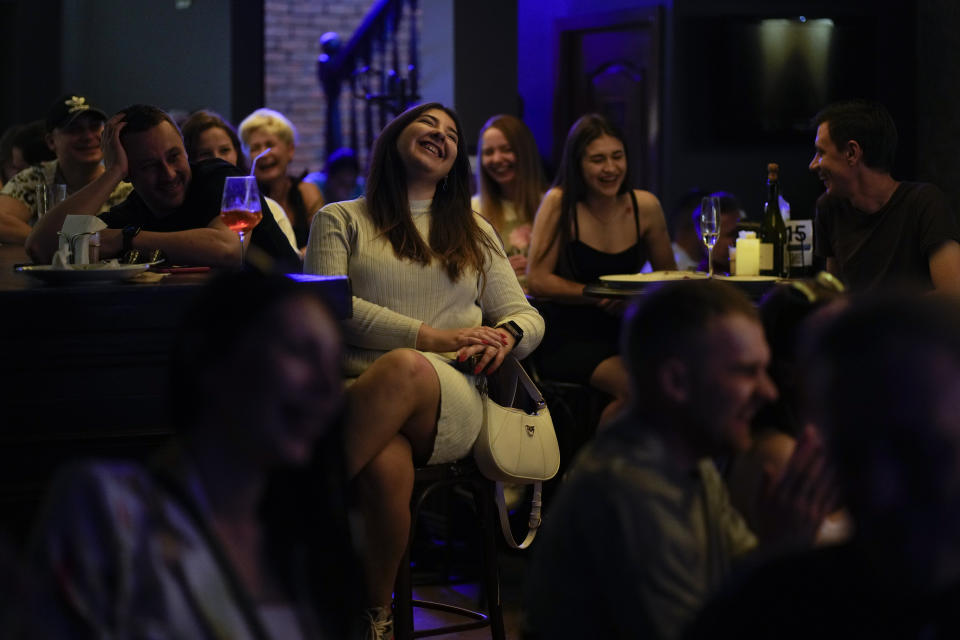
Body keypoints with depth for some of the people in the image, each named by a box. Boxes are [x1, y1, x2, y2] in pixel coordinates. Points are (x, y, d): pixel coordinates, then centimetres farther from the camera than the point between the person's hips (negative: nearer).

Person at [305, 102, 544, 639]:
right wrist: (429, 337, -10)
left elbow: (526, 316, 24)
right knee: (386, 468, -41)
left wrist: (505, 336, -3)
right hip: (355, 391, -1)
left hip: (450, 403, 2)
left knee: (404, 370, -40)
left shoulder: (476, 233, 29)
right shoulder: (341, 220, 18)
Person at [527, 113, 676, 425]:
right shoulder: (559, 204, -5)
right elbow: (537, 281, -9)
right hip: (568, 339, -4)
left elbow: (669, 274, 17)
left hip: (623, 335, 4)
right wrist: (598, 295, -19)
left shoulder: (645, 206, 5)